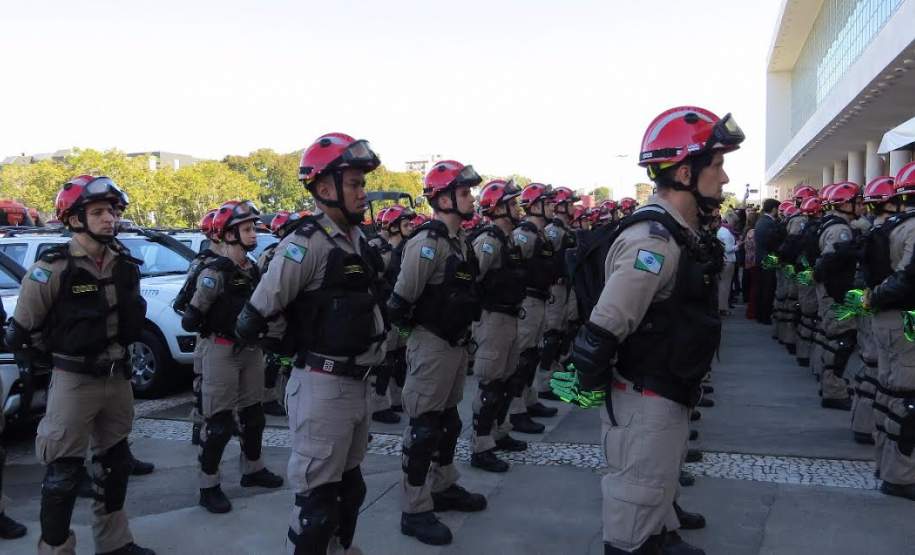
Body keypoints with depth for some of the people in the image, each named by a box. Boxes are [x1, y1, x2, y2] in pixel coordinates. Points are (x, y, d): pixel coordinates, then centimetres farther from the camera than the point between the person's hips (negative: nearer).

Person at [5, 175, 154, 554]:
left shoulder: (125, 264, 4)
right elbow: (23, 331, -9)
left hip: (118, 377, 7)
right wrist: (63, 352, 1)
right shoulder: (53, 268, -15)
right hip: (74, 381, -7)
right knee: (64, 472, 1)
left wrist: (116, 348, 12)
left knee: (115, 461, 17)